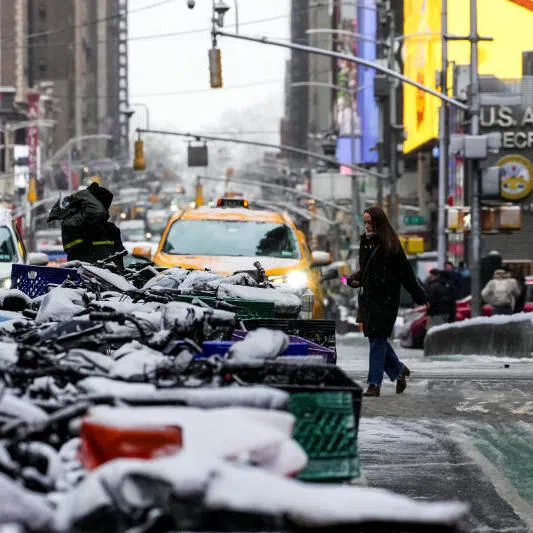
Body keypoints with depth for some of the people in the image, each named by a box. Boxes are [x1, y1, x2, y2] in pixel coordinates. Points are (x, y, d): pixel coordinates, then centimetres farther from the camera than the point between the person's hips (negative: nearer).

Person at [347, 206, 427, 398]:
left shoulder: (390, 245, -10)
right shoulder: (365, 242, 12)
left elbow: (406, 273, -9)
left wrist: (420, 298, -7)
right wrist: (354, 279, 2)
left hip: (385, 300, -8)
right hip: (368, 299, 8)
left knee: (378, 340, -7)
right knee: (376, 338, 11)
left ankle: (374, 384, -4)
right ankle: (399, 370, 29)